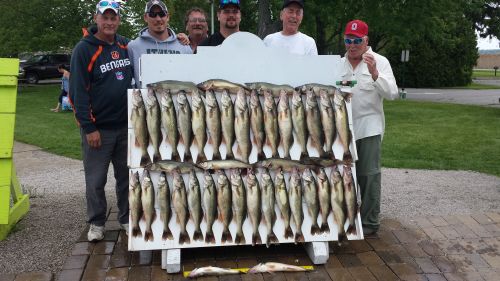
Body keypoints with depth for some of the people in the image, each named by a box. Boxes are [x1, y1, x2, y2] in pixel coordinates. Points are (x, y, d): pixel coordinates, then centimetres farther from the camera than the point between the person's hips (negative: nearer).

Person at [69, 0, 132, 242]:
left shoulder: (126, 45, 7)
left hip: (126, 126, 4)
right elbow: (78, 91, -10)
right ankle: (96, 223, 20)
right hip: (98, 128, -4)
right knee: (96, 180, 5)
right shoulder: (84, 49, -7)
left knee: (126, 176, 12)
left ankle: (127, 219, 25)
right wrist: (88, 128, -14)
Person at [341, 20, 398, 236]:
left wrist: (375, 74, -22)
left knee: (369, 175, -2)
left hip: (369, 127, -4)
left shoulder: (380, 62, 0)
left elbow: (392, 94, -9)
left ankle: (370, 222, 9)